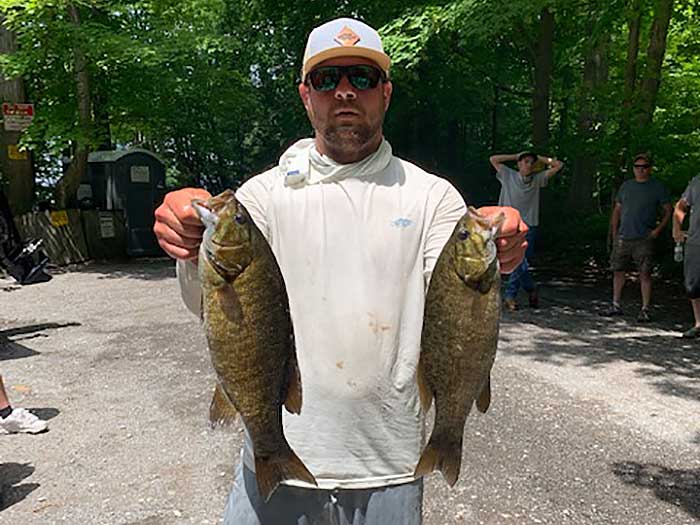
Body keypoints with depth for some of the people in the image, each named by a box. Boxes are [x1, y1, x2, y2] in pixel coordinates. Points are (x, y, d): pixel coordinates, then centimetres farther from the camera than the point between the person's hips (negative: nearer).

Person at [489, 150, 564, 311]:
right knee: (519, 261, -14)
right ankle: (531, 289, 9)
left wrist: (539, 158, 16)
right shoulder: (509, 176, 9)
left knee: (521, 264, 2)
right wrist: (516, 156, 13)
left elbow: (558, 165, 15)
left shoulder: (537, 179, 13)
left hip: (529, 227, 3)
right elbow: (493, 159, 11)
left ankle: (510, 296, 13)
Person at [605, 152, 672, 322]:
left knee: (645, 274, -4)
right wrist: (614, 234, 10)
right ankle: (616, 306, 18)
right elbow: (617, 211, 17)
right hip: (623, 238, 4)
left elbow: (668, 211, 4)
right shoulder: (626, 185, 13)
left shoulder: (658, 187, 2)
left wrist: (658, 229, -9)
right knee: (618, 270, 7)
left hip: (644, 239, -4)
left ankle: (645, 310, 2)